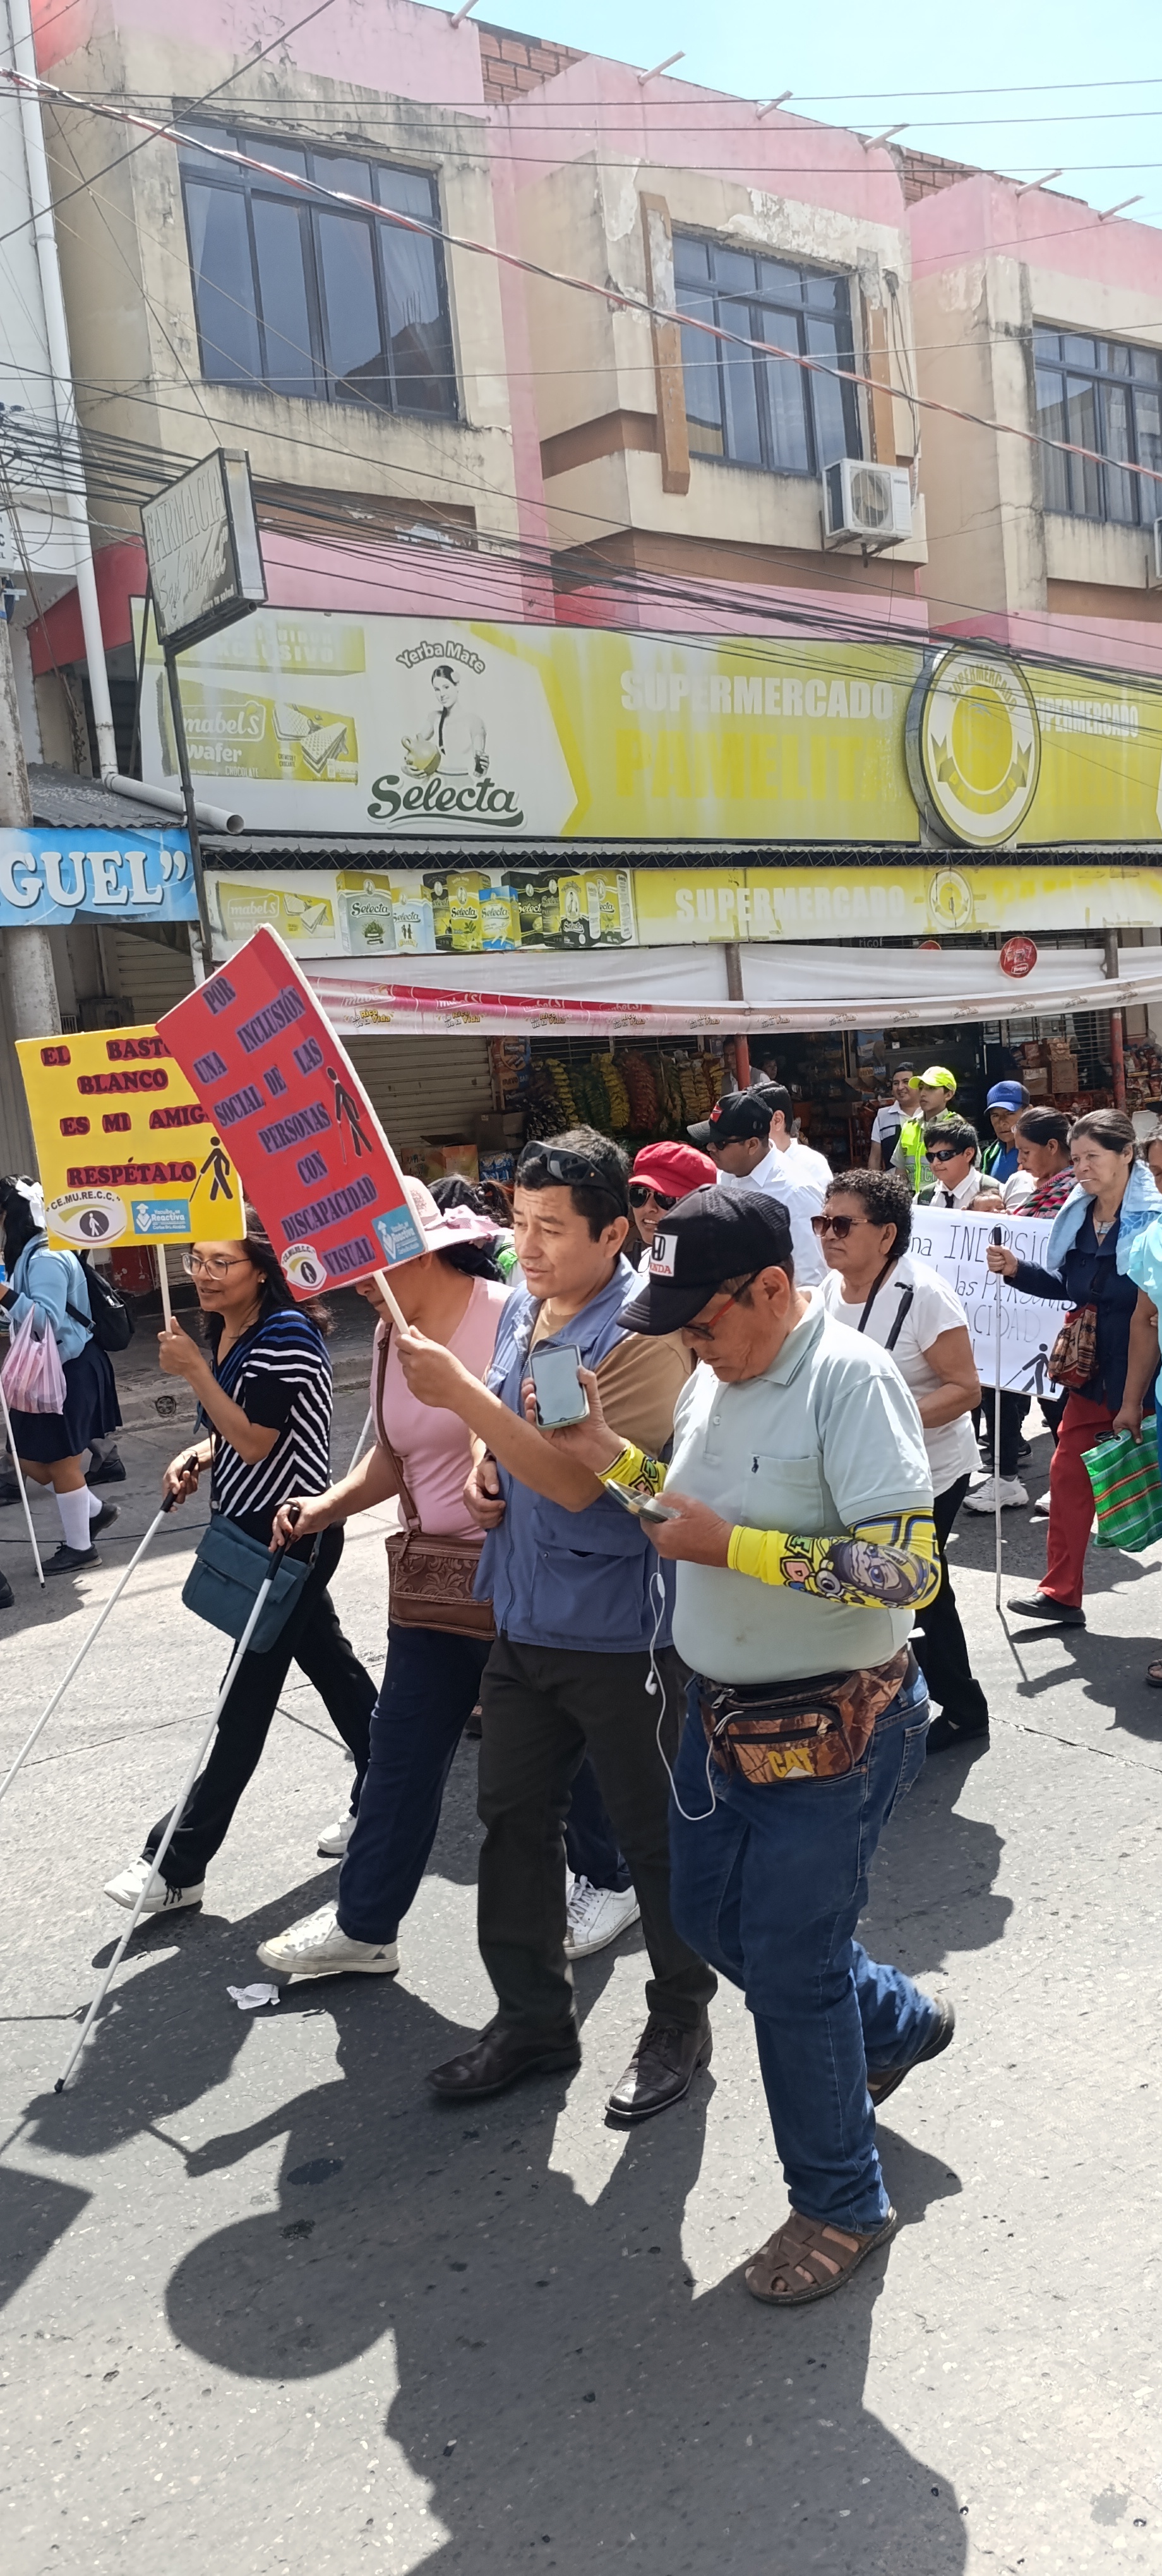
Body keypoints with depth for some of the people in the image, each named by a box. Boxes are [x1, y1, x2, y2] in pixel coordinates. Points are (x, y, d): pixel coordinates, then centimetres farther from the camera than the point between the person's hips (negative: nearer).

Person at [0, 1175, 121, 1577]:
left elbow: (46, 1321, -28)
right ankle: (95, 1511, 31)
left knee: (61, 1461, 3)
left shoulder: (45, 1259, -21)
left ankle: (79, 1547, 18)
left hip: (67, 1372, -10)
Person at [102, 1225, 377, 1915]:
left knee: (249, 1692, -4)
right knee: (327, 1658, 18)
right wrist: (197, 1457, 1)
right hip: (251, 1525, 10)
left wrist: (194, 1370, -24)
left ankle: (179, 1864, 0)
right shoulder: (224, 1334, 9)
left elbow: (256, 1442, -22)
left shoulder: (287, 1336, -19)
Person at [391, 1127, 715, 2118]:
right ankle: (532, 2016, 34)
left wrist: (461, 1394, -29)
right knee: (514, 1816, 17)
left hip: (620, 1631, -8)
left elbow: (581, 1480, -28)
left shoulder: (644, 1334, -21)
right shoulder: (520, 1310, 4)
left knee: (653, 1834, 9)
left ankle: (680, 2021, 30)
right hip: (526, 1618, 8)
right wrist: (485, 1468, 1)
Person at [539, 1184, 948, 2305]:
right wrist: (610, 1452, 0)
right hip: (722, 1712, 9)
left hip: (831, 1734, -9)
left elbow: (910, 1569, -30)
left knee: (787, 1968, 4)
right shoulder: (715, 1375, 3)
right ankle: (896, 2022, 46)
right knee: (710, 1917, 21)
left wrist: (727, 1545, -27)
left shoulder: (850, 1379, -23)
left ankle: (841, 2203, 29)